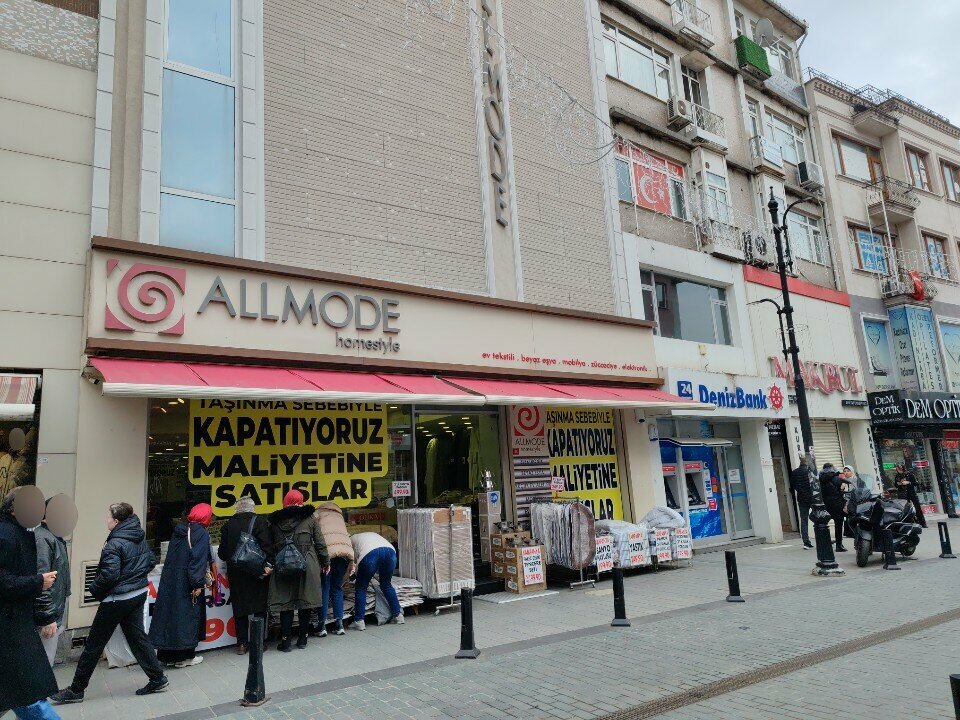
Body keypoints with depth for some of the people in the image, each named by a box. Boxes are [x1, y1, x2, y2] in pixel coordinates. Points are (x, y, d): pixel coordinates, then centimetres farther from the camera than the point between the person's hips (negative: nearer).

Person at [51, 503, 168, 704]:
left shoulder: (115, 544, -19)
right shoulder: (140, 537, 4)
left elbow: (109, 574, -23)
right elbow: (151, 561, 10)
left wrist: (95, 589, -6)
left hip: (117, 599, -8)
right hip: (139, 594, 8)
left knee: (94, 643, 6)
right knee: (137, 636, 14)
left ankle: (76, 690, 19)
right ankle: (158, 679, 15)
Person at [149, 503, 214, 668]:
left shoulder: (179, 530, 10)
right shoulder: (201, 533, -13)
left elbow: (171, 557, 15)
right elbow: (198, 559, -19)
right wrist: (198, 584, -18)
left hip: (169, 581, 7)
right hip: (186, 585, -7)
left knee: (170, 613, 12)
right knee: (187, 616, 3)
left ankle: (168, 654, 20)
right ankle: (184, 656, 11)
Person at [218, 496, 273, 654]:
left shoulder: (229, 525, 4)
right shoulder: (260, 522, -6)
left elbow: (222, 553, 8)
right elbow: (267, 546, -16)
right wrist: (268, 565, -15)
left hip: (236, 574, 3)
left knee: (239, 608, 11)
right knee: (259, 607, 7)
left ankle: (242, 643, 14)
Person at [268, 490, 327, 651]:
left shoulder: (275, 522, 6)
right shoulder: (309, 518, 2)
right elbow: (320, 543, 3)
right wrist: (325, 563, 11)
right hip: (307, 566, -1)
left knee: (285, 603, 7)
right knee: (305, 603, 9)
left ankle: (285, 641, 8)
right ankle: (302, 639, 18)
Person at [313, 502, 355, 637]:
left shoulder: (319, 513, 20)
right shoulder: (339, 516, 32)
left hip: (329, 551, -4)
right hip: (347, 550, 4)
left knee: (324, 588, 6)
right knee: (337, 587, 16)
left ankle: (322, 625, 6)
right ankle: (339, 623, 15)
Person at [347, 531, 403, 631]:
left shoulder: (351, 540, 33)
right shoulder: (372, 535, 43)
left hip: (370, 554, -5)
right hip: (390, 551, 5)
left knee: (361, 587, 14)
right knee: (386, 585, 24)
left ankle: (359, 621, 13)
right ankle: (398, 615, 27)